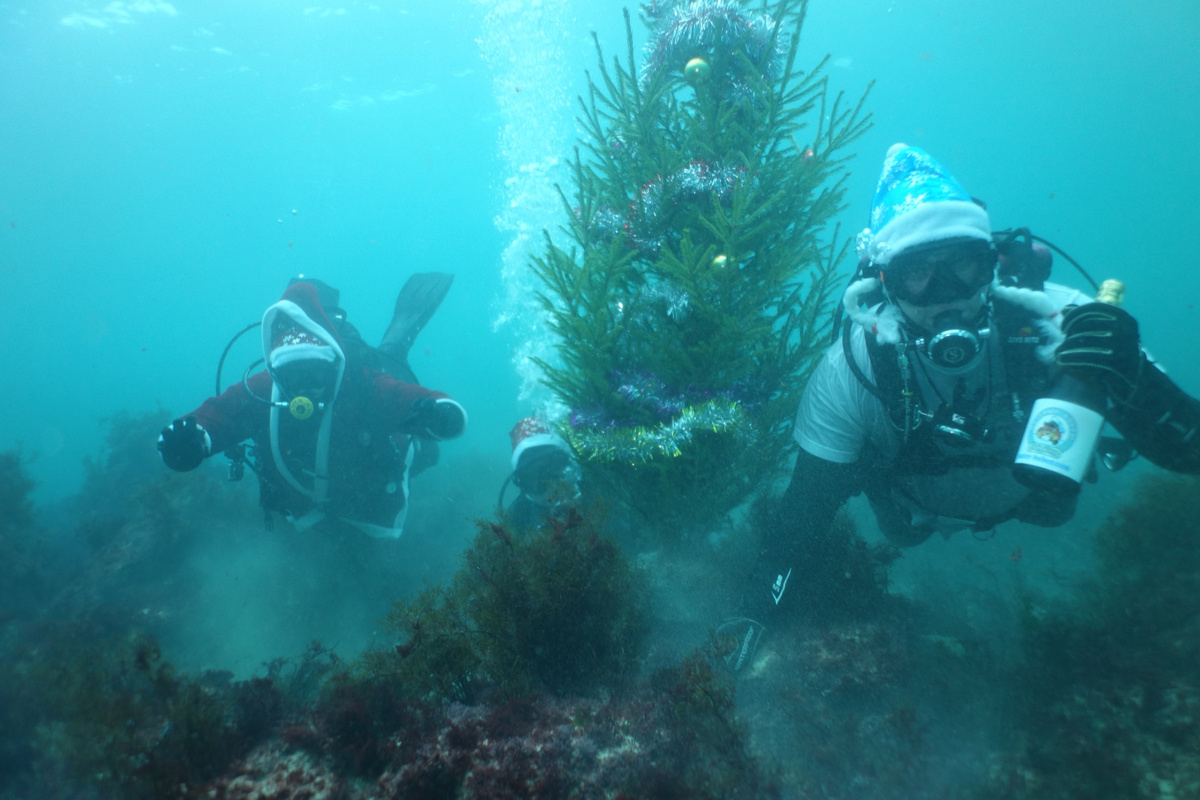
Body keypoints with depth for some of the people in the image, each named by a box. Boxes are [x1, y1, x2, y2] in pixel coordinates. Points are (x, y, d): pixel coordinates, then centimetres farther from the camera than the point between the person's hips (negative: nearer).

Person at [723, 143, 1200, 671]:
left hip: (1029, 490, 2)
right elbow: (808, 499, -30)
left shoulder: (1054, 322, -39)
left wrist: (1131, 380, -58)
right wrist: (760, 606, -38)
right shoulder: (855, 364, -40)